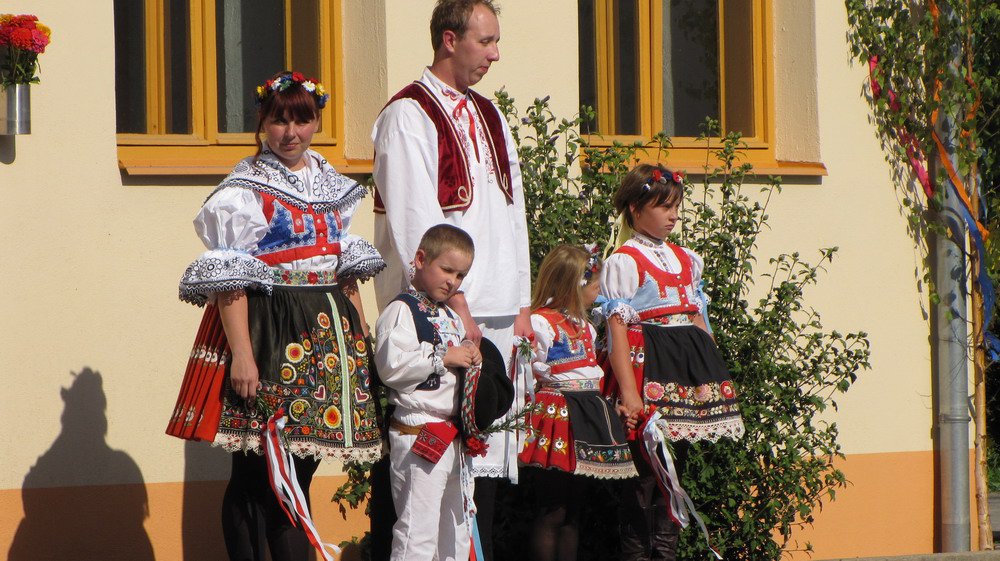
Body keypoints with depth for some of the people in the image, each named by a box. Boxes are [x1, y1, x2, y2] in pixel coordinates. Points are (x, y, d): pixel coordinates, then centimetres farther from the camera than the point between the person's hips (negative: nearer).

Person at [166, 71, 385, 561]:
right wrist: (241, 353, -20)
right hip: (267, 332, -6)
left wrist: (361, 335, 15)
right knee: (255, 472, -4)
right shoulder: (245, 190, -6)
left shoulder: (331, 185, 15)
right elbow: (228, 281, -12)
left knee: (302, 466, 7)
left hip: (327, 331, 6)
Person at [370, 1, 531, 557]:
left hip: (497, 310, 7)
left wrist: (522, 303, 11)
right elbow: (417, 223, -13)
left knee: (489, 448, 6)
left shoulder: (489, 116, 18)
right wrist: (453, 303, -17)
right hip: (438, 310, -7)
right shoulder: (408, 115, -6)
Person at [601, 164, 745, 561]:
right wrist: (627, 390, -19)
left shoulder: (685, 259, 17)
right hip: (648, 364, -7)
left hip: (689, 365, 7)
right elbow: (617, 326, -11)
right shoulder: (624, 261, -5)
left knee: (676, 465, 8)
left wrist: (715, 372, 13)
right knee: (646, 465, -8)